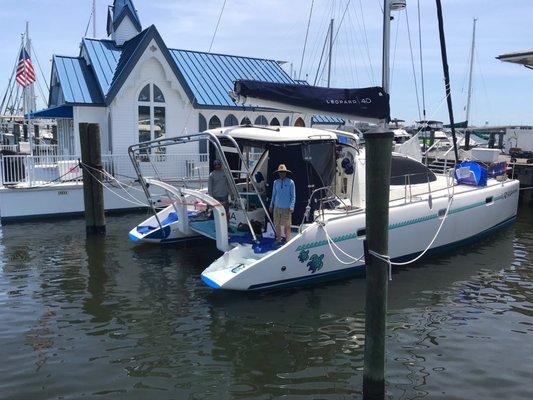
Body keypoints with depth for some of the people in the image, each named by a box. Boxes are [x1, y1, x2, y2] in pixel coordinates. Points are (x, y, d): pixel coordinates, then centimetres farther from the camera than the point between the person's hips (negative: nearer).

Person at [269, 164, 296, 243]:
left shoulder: (290, 182, -4)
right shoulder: (276, 182, 7)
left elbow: (293, 196, -2)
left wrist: (291, 207, -10)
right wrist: (271, 205, 13)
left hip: (286, 208, -4)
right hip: (277, 207, 4)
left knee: (287, 225, 2)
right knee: (277, 225, 9)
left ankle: (287, 241, 12)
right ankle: (278, 239, 24)